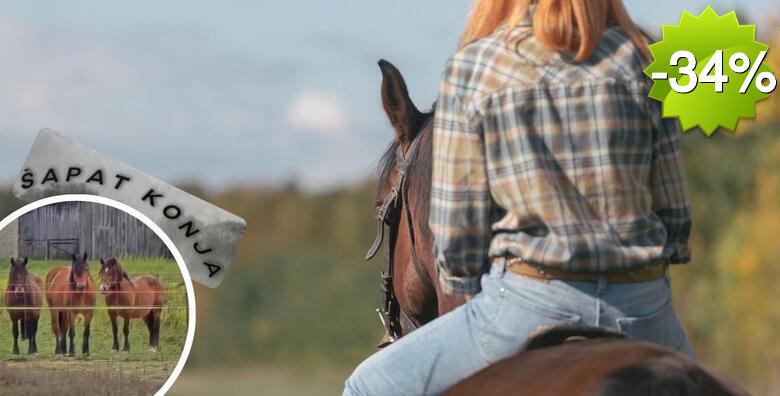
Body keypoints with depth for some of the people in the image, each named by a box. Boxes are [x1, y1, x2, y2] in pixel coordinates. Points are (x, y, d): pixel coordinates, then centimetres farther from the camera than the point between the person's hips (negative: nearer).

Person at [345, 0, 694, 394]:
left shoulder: (472, 66, -1)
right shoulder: (634, 57, 5)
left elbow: (457, 229, 0)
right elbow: (675, 214, 5)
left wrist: (466, 284, 16)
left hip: (530, 303, -3)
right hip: (644, 308, 3)